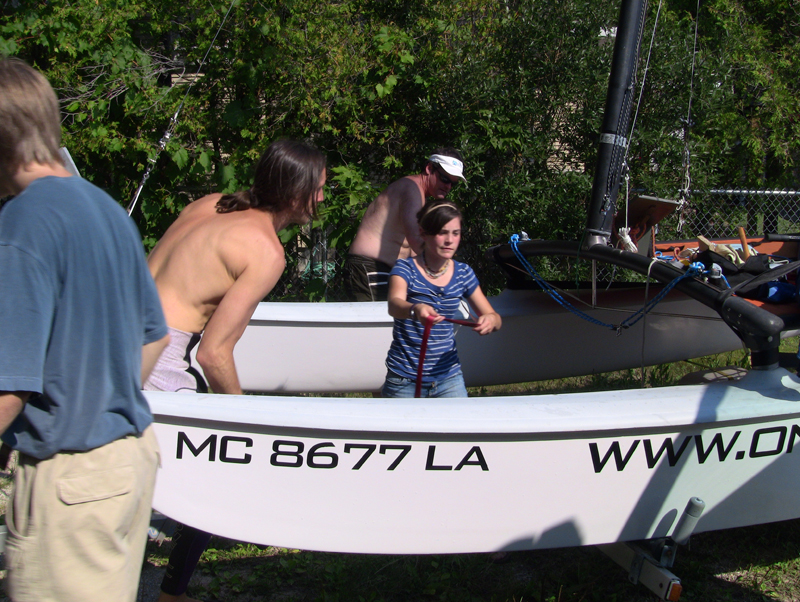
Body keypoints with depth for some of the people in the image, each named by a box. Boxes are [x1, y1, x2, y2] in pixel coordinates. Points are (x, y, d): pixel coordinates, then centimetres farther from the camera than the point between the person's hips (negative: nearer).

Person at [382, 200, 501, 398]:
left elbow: (494, 317, 5)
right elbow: (394, 304, -29)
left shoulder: (463, 273, 3)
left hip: (448, 377, 3)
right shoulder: (405, 268, -10)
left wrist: (491, 320, -20)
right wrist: (415, 310, -53)